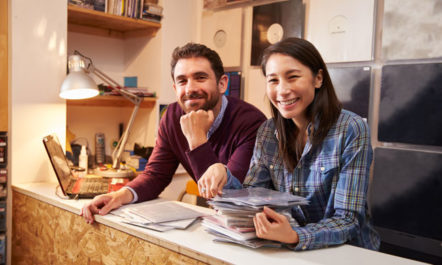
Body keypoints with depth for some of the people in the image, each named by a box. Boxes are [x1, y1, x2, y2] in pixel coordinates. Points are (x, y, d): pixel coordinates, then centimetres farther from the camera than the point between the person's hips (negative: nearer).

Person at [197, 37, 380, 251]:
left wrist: (295, 237, -33)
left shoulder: (350, 129, -14)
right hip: (294, 252, 4)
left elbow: (348, 220, -16)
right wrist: (223, 174, -19)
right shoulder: (268, 132, 1)